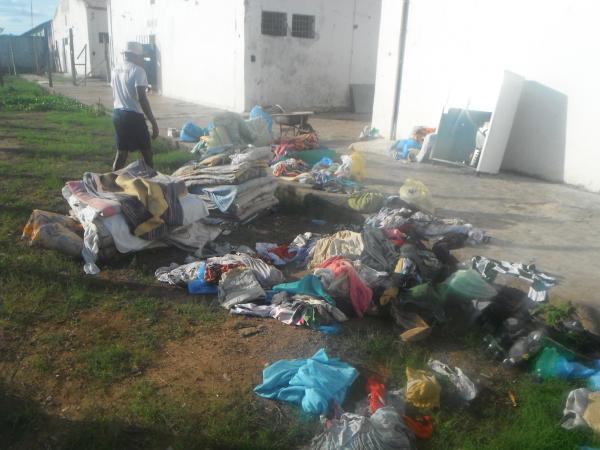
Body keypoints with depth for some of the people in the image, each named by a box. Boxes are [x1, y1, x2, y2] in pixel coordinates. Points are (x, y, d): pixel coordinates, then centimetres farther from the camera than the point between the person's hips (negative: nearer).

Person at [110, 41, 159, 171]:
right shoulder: (138, 71, -13)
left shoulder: (115, 70, 11)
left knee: (121, 151, 14)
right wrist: (154, 122, -20)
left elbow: (115, 94, 18)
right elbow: (142, 98, -21)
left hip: (117, 114, 8)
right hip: (133, 116, -8)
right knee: (147, 152, 5)